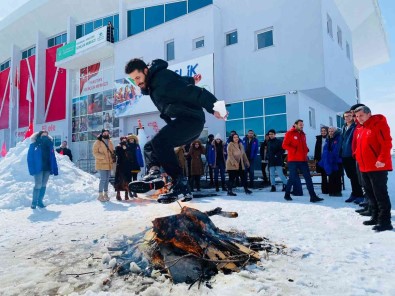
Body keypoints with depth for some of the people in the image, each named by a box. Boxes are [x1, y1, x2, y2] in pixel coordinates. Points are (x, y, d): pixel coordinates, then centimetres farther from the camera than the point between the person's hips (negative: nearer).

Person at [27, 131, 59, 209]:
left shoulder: (49, 145, 9)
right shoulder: (34, 145, -2)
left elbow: (53, 158, 8)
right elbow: (30, 158, -5)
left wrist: (55, 170, 2)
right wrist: (32, 170, -15)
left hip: (47, 168, 4)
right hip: (38, 169, -4)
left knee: (43, 185, 9)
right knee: (38, 185, -8)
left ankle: (40, 201, 21)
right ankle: (34, 202, 6)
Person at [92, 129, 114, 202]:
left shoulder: (110, 142, 13)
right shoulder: (98, 142, -5)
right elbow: (95, 153, -9)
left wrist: (112, 158, 2)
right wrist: (103, 156, -22)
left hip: (109, 164, 6)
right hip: (101, 164, -6)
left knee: (107, 179, 11)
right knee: (103, 179, -11)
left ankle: (105, 194, 22)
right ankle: (100, 195, -2)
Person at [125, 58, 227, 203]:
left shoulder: (162, 79, -16)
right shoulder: (152, 83, 15)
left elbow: (189, 92, -24)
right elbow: (178, 81, 31)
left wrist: (213, 107, -30)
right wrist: (191, 80, 47)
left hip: (192, 120, -11)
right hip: (182, 122, 11)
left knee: (159, 142, -29)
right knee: (149, 147, 7)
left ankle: (180, 183, -26)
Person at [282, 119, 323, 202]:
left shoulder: (303, 134, 17)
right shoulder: (290, 133, -3)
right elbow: (284, 145, -9)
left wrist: (306, 150, 5)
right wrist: (294, 150, -19)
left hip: (303, 160, 6)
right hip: (293, 160, -6)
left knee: (308, 177, 0)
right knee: (292, 177, 2)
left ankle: (313, 196, 0)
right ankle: (287, 194, 20)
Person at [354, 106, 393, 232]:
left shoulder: (379, 124, -9)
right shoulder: (361, 129, 17)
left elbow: (386, 143, -18)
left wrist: (382, 159, -24)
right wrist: (358, 156, 14)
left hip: (378, 167, -9)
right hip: (365, 168, 9)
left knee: (380, 194, -7)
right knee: (370, 193, 14)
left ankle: (385, 221, -2)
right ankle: (375, 217, 25)